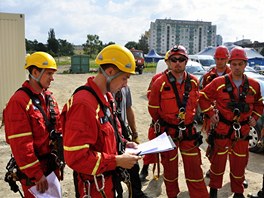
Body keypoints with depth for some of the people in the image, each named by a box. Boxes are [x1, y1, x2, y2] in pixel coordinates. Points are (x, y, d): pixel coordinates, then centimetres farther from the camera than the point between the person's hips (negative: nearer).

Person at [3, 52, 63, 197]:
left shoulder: (49, 97, 6)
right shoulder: (19, 101, -19)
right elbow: (20, 144, -22)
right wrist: (36, 174, -19)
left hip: (52, 166, 8)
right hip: (34, 170, -8)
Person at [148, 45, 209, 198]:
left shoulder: (194, 82, -1)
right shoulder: (160, 83, -13)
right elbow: (153, 109, -2)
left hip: (189, 131, 2)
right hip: (168, 131, -2)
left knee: (194, 168, 7)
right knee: (170, 167, 14)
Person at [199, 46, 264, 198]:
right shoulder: (219, 82, -7)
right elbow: (203, 97, 2)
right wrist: (210, 113, -4)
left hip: (243, 132, 3)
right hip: (222, 129, -2)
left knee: (239, 164, 13)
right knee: (218, 161, 9)